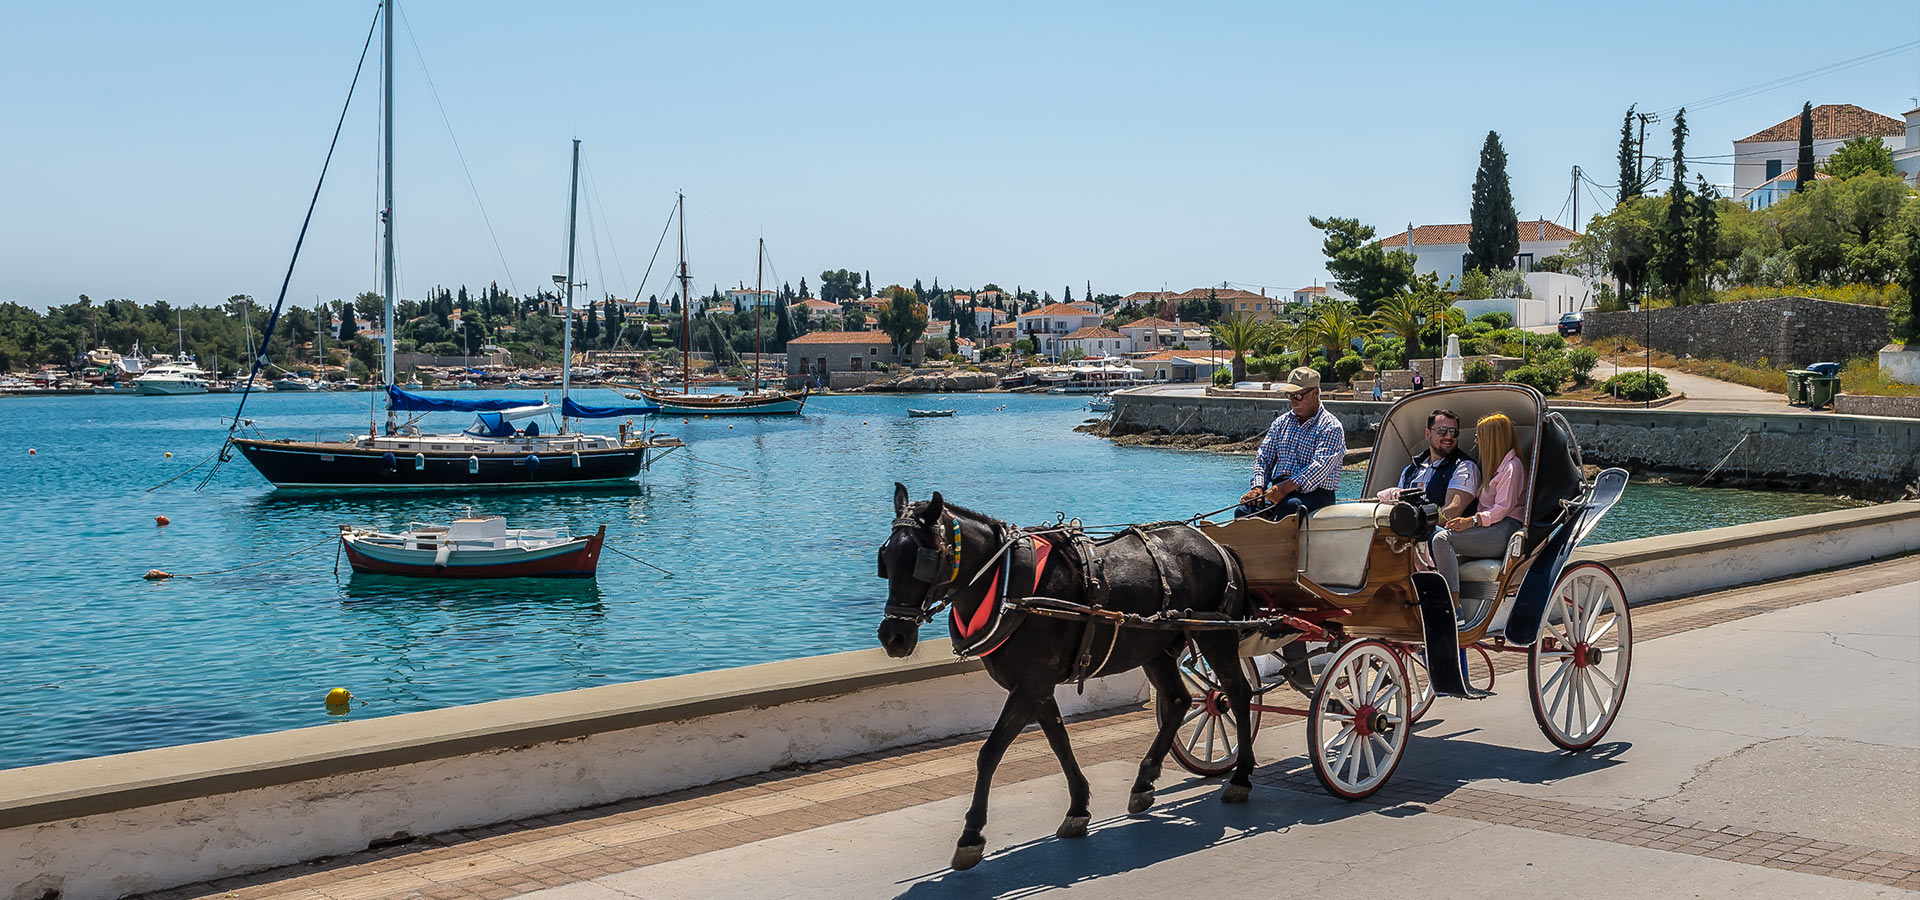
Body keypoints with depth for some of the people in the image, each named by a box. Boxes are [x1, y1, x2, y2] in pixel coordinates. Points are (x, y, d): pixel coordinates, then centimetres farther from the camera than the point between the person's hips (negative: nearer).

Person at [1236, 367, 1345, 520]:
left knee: (1289, 507, -41)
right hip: (1278, 488, 5)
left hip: (1316, 492, -5)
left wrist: (1287, 487, -29)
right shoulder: (1281, 422, 20)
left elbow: (1320, 467, -16)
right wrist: (1258, 487, -5)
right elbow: (1264, 457, 16)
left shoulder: (1331, 427, -1)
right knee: (1243, 511, -25)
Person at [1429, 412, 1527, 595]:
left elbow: (1503, 508, -12)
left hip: (1504, 530, -9)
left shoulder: (1512, 466, -1)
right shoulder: (1496, 465, 31)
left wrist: (1473, 521, -22)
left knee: (1441, 539, -26)